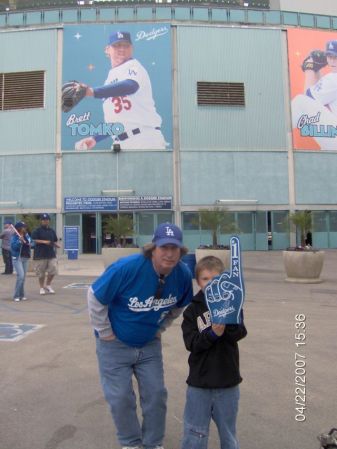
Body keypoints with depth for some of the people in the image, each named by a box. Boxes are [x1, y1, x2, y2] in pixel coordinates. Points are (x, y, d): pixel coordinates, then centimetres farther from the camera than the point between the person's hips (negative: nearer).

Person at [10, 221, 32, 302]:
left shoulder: (27, 235, 7)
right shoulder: (15, 236, -10)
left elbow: (32, 242, 18)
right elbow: (13, 246, -21)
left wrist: (30, 244, -3)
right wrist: (19, 241, -32)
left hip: (26, 258, 6)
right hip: (17, 258, -6)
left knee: (23, 277, 10)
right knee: (21, 276, -16)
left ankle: (21, 295, 19)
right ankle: (16, 296, -6)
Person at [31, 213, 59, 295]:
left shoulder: (52, 231, 13)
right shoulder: (37, 230, -2)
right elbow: (34, 240, -11)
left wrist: (56, 245, -2)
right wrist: (43, 241, -20)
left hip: (51, 254, 4)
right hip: (40, 255, -4)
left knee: (53, 270, -1)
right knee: (41, 273, 4)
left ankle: (48, 285, 20)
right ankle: (42, 287, 20)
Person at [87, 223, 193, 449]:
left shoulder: (183, 274, -16)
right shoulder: (127, 267, -31)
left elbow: (178, 306, 7)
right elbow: (95, 298, -19)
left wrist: (160, 328, 6)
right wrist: (105, 333, -12)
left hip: (150, 344, 4)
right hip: (115, 344, -3)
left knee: (156, 394, 9)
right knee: (121, 397, 5)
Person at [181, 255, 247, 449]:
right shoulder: (193, 309, -4)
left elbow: (239, 334, -16)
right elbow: (192, 343, -12)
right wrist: (212, 333, -27)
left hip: (228, 382, 1)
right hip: (199, 382, 0)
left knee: (228, 433, 19)